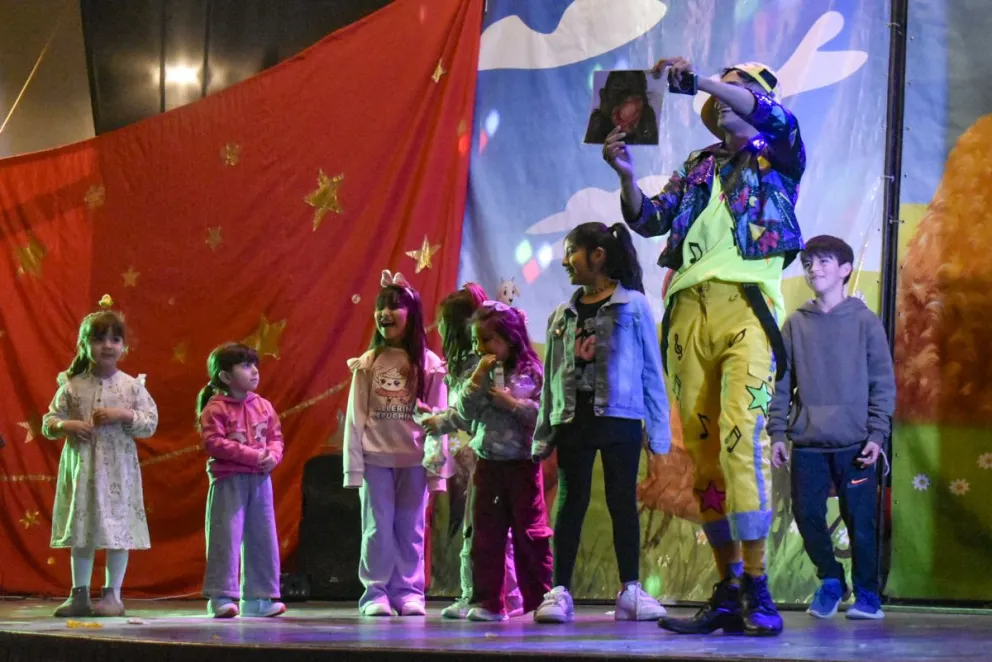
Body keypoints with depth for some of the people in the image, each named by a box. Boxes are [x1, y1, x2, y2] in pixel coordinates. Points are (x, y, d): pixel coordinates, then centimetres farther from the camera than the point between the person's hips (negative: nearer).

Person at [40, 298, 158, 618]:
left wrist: (124, 415, -16)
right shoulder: (72, 386, 2)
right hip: (80, 467, 1)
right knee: (80, 532, 6)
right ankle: (80, 595, 14)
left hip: (118, 468, -1)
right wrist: (66, 425, -16)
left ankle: (113, 594, 8)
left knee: (118, 529, -1)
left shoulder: (131, 386, 1)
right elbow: (48, 421, 4)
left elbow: (150, 423, -1)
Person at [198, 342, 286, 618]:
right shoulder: (215, 409, -8)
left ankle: (259, 597, 16)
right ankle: (221, 597, -3)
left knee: (262, 537, 8)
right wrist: (253, 456, -19)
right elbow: (214, 443, -17)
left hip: (260, 479, 6)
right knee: (226, 537, -7)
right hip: (229, 480, -6)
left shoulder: (263, 406, 11)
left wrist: (273, 456, -11)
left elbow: (276, 437, 13)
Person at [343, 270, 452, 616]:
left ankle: (409, 592, 9)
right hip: (375, 457, 0)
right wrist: (353, 465, -3)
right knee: (378, 528, -1)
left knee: (410, 528, 3)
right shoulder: (367, 364, 3)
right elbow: (355, 418, 2)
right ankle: (376, 593, 4)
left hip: (414, 458, 0)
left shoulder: (428, 364, 2)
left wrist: (437, 467, -2)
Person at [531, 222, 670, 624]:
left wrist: (658, 428, -3)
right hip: (573, 420, 3)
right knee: (570, 503, 2)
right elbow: (551, 377, 12)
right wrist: (543, 433, 8)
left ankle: (630, 591, 7)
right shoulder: (562, 315, 11)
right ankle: (560, 592, 0)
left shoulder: (632, 305, 0)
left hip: (619, 419, -3)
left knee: (622, 503, 2)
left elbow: (651, 369, 0)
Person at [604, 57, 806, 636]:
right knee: (703, 451, 1)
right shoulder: (697, 168, 26)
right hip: (688, 309, 5)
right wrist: (626, 175, 1)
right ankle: (728, 593, 3)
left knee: (741, 435, -21)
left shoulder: (776, 158, 12)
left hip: (745, 304, -5)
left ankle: (758, 594, -24)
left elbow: (773, 115, -9)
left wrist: (698, 78, -11)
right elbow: (649, 220, 18)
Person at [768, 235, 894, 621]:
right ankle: (830, 580, 20)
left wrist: (877, 434, -7)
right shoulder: (796, 324, 9)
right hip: (807, 445, 2)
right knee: (807, 516, -1)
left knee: (860, 520, -1)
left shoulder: (865, 322, 2)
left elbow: (883, 383, 1)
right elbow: (782, 384, 10)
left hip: (854, 445, -2)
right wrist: (777, 433, 3)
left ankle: (866, 593, 13)